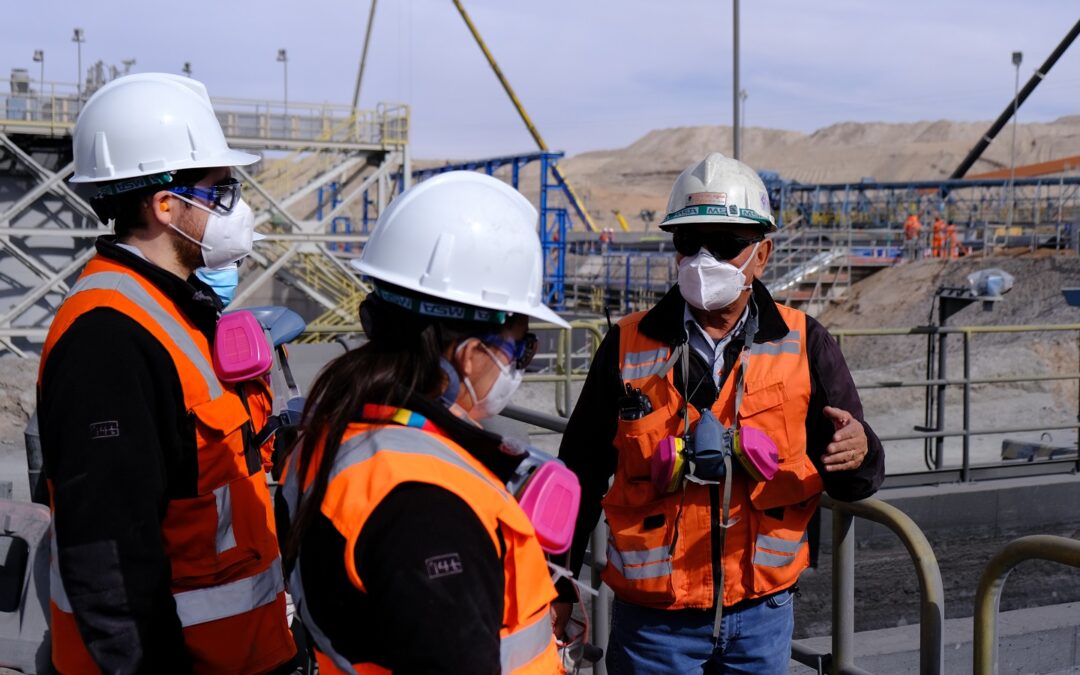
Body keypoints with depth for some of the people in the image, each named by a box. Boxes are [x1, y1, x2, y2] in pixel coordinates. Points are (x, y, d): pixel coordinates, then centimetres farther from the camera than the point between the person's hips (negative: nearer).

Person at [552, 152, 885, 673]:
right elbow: (581, 476, 4)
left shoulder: (804, 345, -2)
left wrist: (857, 455, -24)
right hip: (653, 616, -1)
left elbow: (850, 482, 0)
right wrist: (558, 588, 7)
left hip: (762, 612, 1)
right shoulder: (628, 346, -4)